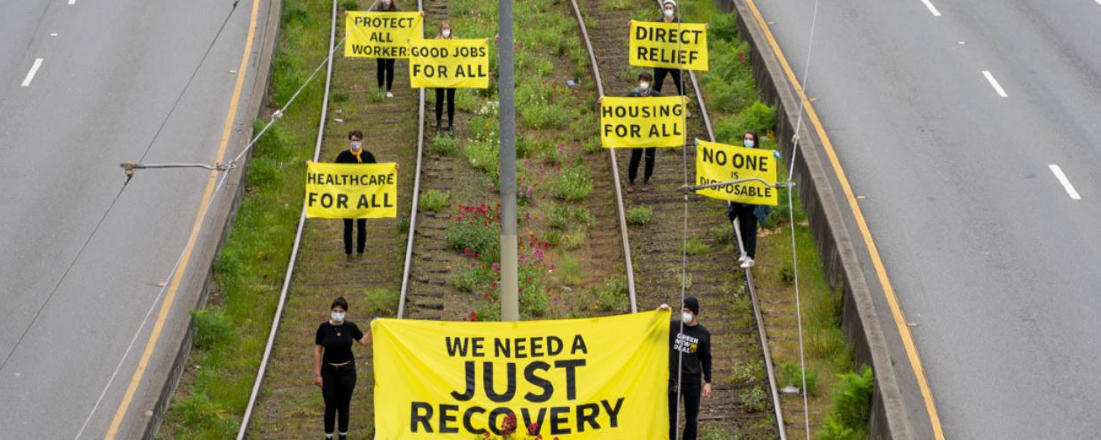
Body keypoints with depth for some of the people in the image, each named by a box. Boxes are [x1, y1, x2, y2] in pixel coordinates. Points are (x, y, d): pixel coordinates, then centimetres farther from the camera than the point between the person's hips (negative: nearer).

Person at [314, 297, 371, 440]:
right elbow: (317, 351, -4)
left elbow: (364, 341, 11)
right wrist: (317, 374, -6)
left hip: (347, 371, 1)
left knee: (344, 406, 8)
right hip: (329, 371, -1)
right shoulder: (324, 328, -7)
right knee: (330, 406, 3)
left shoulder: (350, 327, -3)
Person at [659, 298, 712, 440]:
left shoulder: (703, 333, 0)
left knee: (692, 420, 7)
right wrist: (659, 312, -13)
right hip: (673, 380, 0)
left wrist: (708, 382, 2)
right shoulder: (673, 327, 0)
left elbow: (706, 359, 5)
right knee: (671, 418, 1)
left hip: (693, 382, 0)